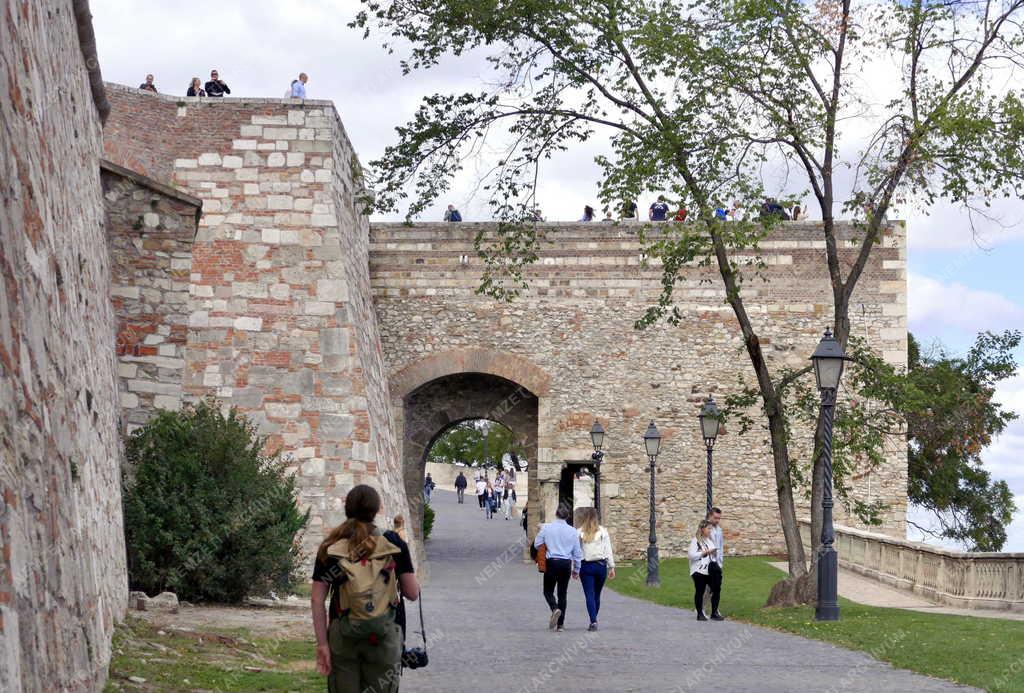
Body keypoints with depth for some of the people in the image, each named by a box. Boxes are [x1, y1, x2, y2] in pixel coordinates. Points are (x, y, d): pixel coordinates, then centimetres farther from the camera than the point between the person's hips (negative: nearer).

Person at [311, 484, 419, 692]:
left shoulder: (330, 548, 1)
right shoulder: (394, 544, -2)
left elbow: (317, 600, -2)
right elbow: (413, 593, 1)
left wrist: (322, 644, 0)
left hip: (343, 636, 1)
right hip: (385, 636, -1)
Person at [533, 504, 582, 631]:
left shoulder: (546, 528, -7)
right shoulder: (573, 531, -2)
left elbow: (537, 545, 0)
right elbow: (577, 552, 4)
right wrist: (576, 569, 16)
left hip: (551, 562, -2)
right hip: (566, 563, 2)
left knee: (548, 591, 12)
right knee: (562, 593, 11)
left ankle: (555, 609, -19)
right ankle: (560, 624, 10)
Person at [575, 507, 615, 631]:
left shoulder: (580, 532, -4)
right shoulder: (603, 531, 0)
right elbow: (608, 550, 1)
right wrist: (612, 567, 5)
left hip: (586, 566, -2)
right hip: (601, 565, 2)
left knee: (589, 595, -1)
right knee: (597, 595, 14)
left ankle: (593, 621, -15)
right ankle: (594, 620, 23)